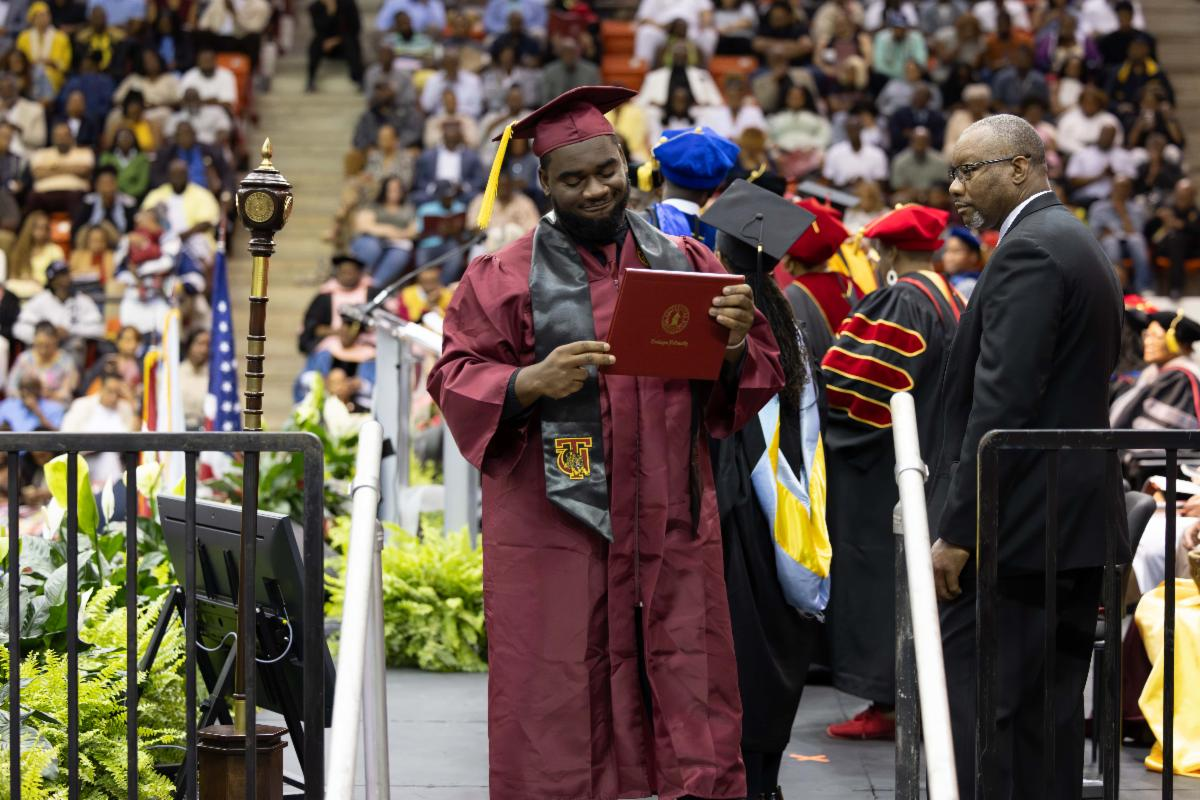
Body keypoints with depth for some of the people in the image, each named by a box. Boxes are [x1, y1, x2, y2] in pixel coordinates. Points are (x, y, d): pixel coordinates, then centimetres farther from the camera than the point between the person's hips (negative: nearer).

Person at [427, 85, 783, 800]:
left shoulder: (685, 263, 12)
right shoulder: (507, 277, 4)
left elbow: (758, 379, 11)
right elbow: (458, 382, -1)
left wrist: (735, 344, -11)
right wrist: (532, 381, -19)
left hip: (671, 522, 3)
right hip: (556, 525, -2)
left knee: (693, 714, 1)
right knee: (561, 714, -4)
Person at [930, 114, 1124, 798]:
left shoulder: (1029, 250, -13)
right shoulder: (1084, 247, 18)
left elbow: (1002, 401, -20)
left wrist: (957, 530, -19)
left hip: (1012, 527, -10)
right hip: (1075, 526, 10)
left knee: (973, 717, -9)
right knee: (1049, 717, 11)